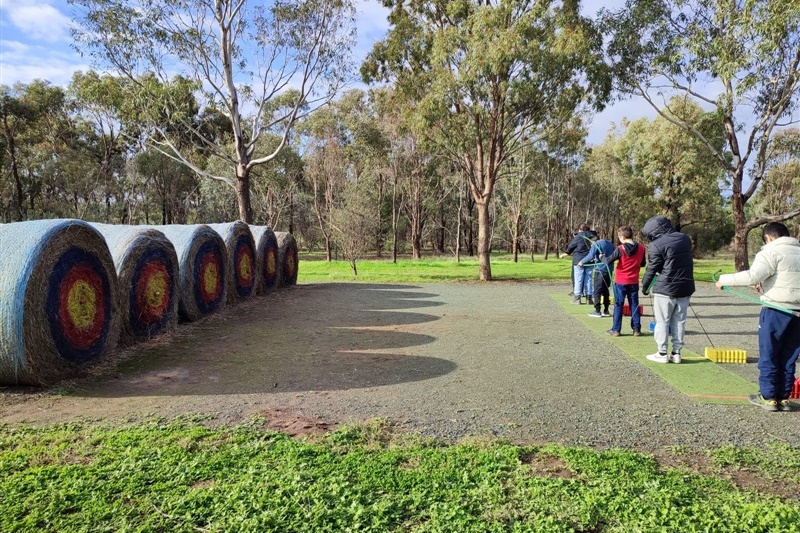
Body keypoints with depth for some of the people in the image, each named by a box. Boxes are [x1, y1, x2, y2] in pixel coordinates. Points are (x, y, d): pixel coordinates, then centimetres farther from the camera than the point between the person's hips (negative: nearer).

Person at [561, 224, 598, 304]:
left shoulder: (578, 237, -6)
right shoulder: (593, 236, 8)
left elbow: (570, 247, 2)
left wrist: (566, 253, 20)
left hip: (579, 261, -5)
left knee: (578, 279, 0)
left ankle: (577, 298, 1)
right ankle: (589, 298, 12)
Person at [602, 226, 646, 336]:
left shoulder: (620, 249, -15)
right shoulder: (641, 248, -1)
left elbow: (608, 261, -17)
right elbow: (643, 264, 10)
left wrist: (603, 257, 3)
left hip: (620, 282, -3)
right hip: (634, 282, 3)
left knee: (618, 306, 4)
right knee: (634, 305, 11)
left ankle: (616, 330, 7)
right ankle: (636, 329, 14)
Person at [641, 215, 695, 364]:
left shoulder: (656, 245, -15)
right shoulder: (685, 239, 6)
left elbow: (652, 269, -8)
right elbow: (686, 261, 13)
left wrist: (644, 287, 6)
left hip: (665, 289, -6)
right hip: (685, 287, 6)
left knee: (662, 321, 4)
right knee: (679, 321, 12)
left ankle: (662, 353, 7)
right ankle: (676, 353, 16)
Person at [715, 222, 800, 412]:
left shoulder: (771, 251, -8)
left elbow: (753, 275, -20)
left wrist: (725, 279, -11)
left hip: (776, 311, -6)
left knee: (768, 356, 4)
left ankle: (768, 398, 10)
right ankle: (783, 398, 17)